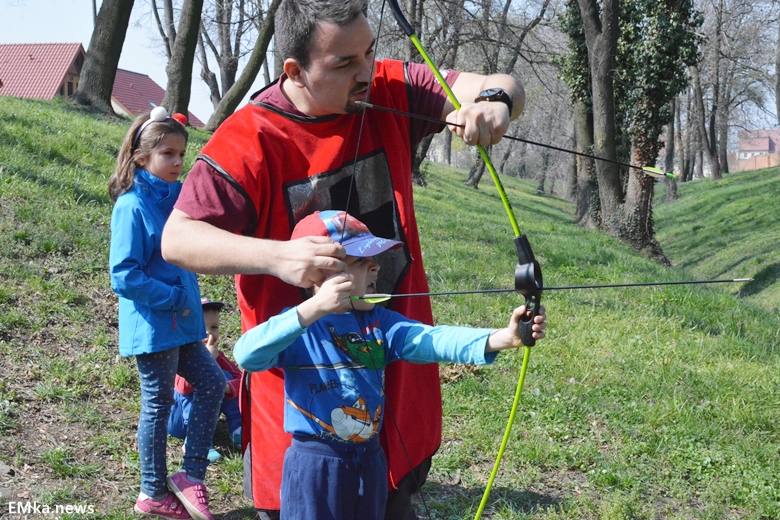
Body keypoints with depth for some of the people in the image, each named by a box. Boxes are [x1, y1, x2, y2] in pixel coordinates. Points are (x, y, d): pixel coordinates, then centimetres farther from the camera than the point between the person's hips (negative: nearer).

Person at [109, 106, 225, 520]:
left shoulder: (177, 198, 6)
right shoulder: (132, 206, -16)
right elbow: (123, 275, -19)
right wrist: (174, 297, -17)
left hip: (181, 322, 8)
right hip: (152, 326, -7)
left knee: (212, 384, 8)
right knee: (158, 403, 3)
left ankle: (191, 475, 18)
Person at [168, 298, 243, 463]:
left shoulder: (218, 357, -4)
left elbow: (241, 378, -13)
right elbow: (183, 386, -42)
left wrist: (227, 387, -36)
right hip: (174, 417, -6)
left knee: (224, 376, -9)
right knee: (192, 390, -31)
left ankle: (238, 431, -12)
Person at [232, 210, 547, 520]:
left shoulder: (379, 323, 2)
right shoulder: (297, 326, -12)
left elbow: (433, 340, -14)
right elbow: (247, 355, -31)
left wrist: (503, 337, -32)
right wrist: (314, 309, -38)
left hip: (369, 461, 5)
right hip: (314, 465, -5)